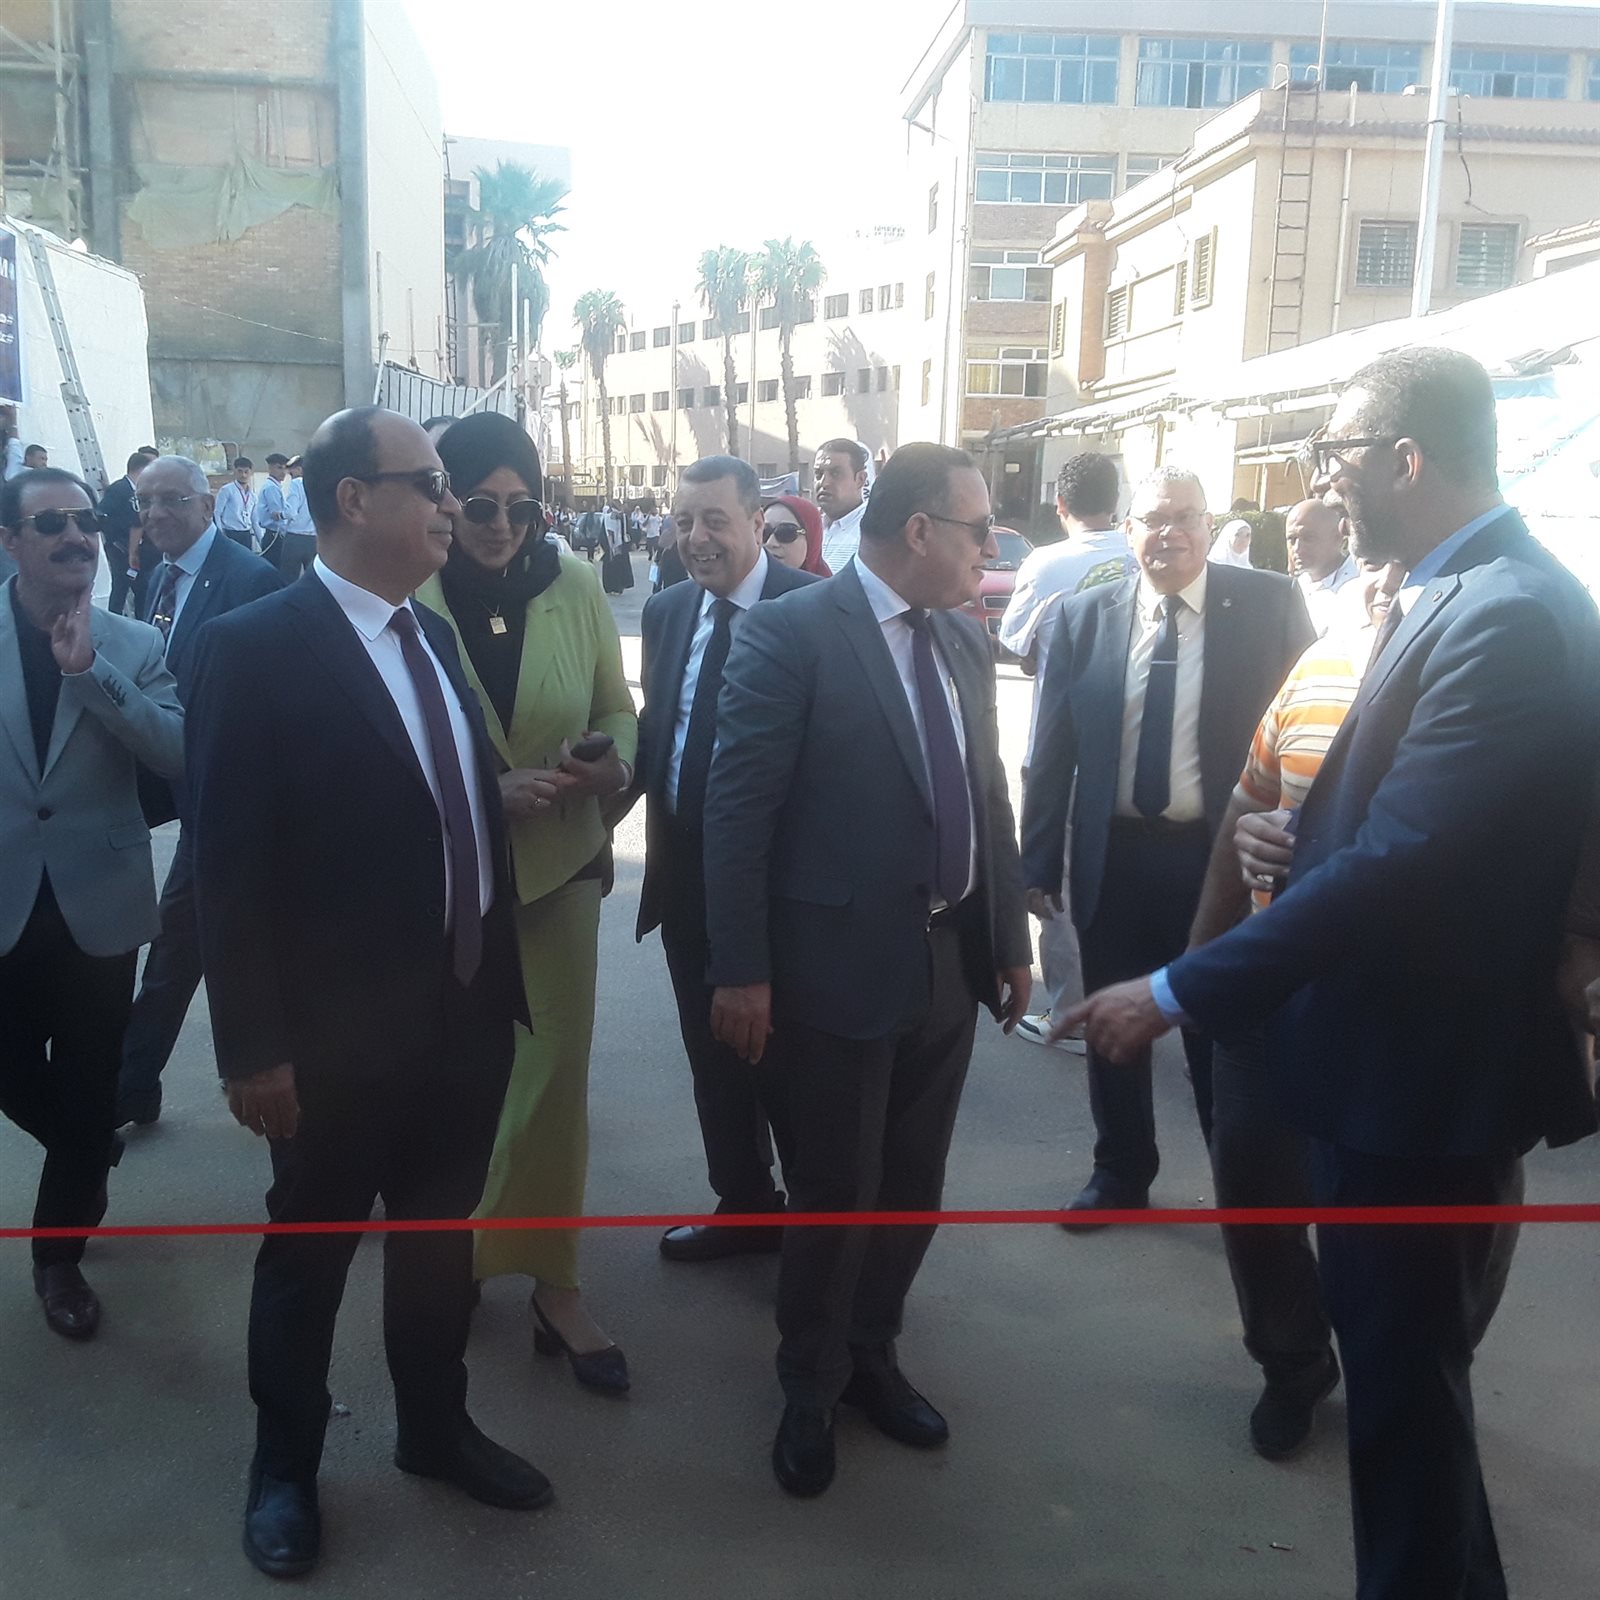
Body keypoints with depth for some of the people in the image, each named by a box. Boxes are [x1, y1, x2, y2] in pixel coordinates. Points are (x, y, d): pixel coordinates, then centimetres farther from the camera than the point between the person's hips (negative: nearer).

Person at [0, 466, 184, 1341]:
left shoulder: (133, 645, -2)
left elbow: (180, 754, -15)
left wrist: (90, 669, -23)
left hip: (97, 903, 0)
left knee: (88, 1095, 10)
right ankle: (87, 1165, 45)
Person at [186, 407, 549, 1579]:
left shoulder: (436, 636, 7)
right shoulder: (253, 647, -14)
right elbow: (230, 863, -16)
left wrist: (502, 975, 9)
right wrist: (254, 1045, -16)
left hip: (468, 1012, 6)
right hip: (340, 1031, -6)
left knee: (440, 1236, 21)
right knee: (310, 1251, 15)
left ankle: (436, 1427, 43)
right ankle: (285, 1468, 37)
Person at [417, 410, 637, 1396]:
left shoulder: (577, 586, -4)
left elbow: (617, 706, 7)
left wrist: (615, 762, -15)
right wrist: (497, 790, -22)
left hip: (561, 863, 2)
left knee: (557, 1071, 7)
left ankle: (556, 1282, 21)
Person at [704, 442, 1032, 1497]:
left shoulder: (966, 643, 8)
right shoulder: (792, 632, -12)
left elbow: (989, 801, 13)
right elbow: (738, 808, -14)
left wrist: (1011, 940, 14)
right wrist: (741, 969, -17)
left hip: (949, 962, 6)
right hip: (839, 963, -6)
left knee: (913, 1187, 17)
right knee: (834, 1192, 8)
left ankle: (871, 1356, 39)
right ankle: (811, 1387, 32)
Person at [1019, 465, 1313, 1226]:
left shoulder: (1269, 604, -4)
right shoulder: (1084, 616, 1)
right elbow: (1052, 750, 2)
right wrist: (1038, 863, 0)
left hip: (1219, 857, -2)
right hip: (1113, 858, 2)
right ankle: (1121, 1173, 37)